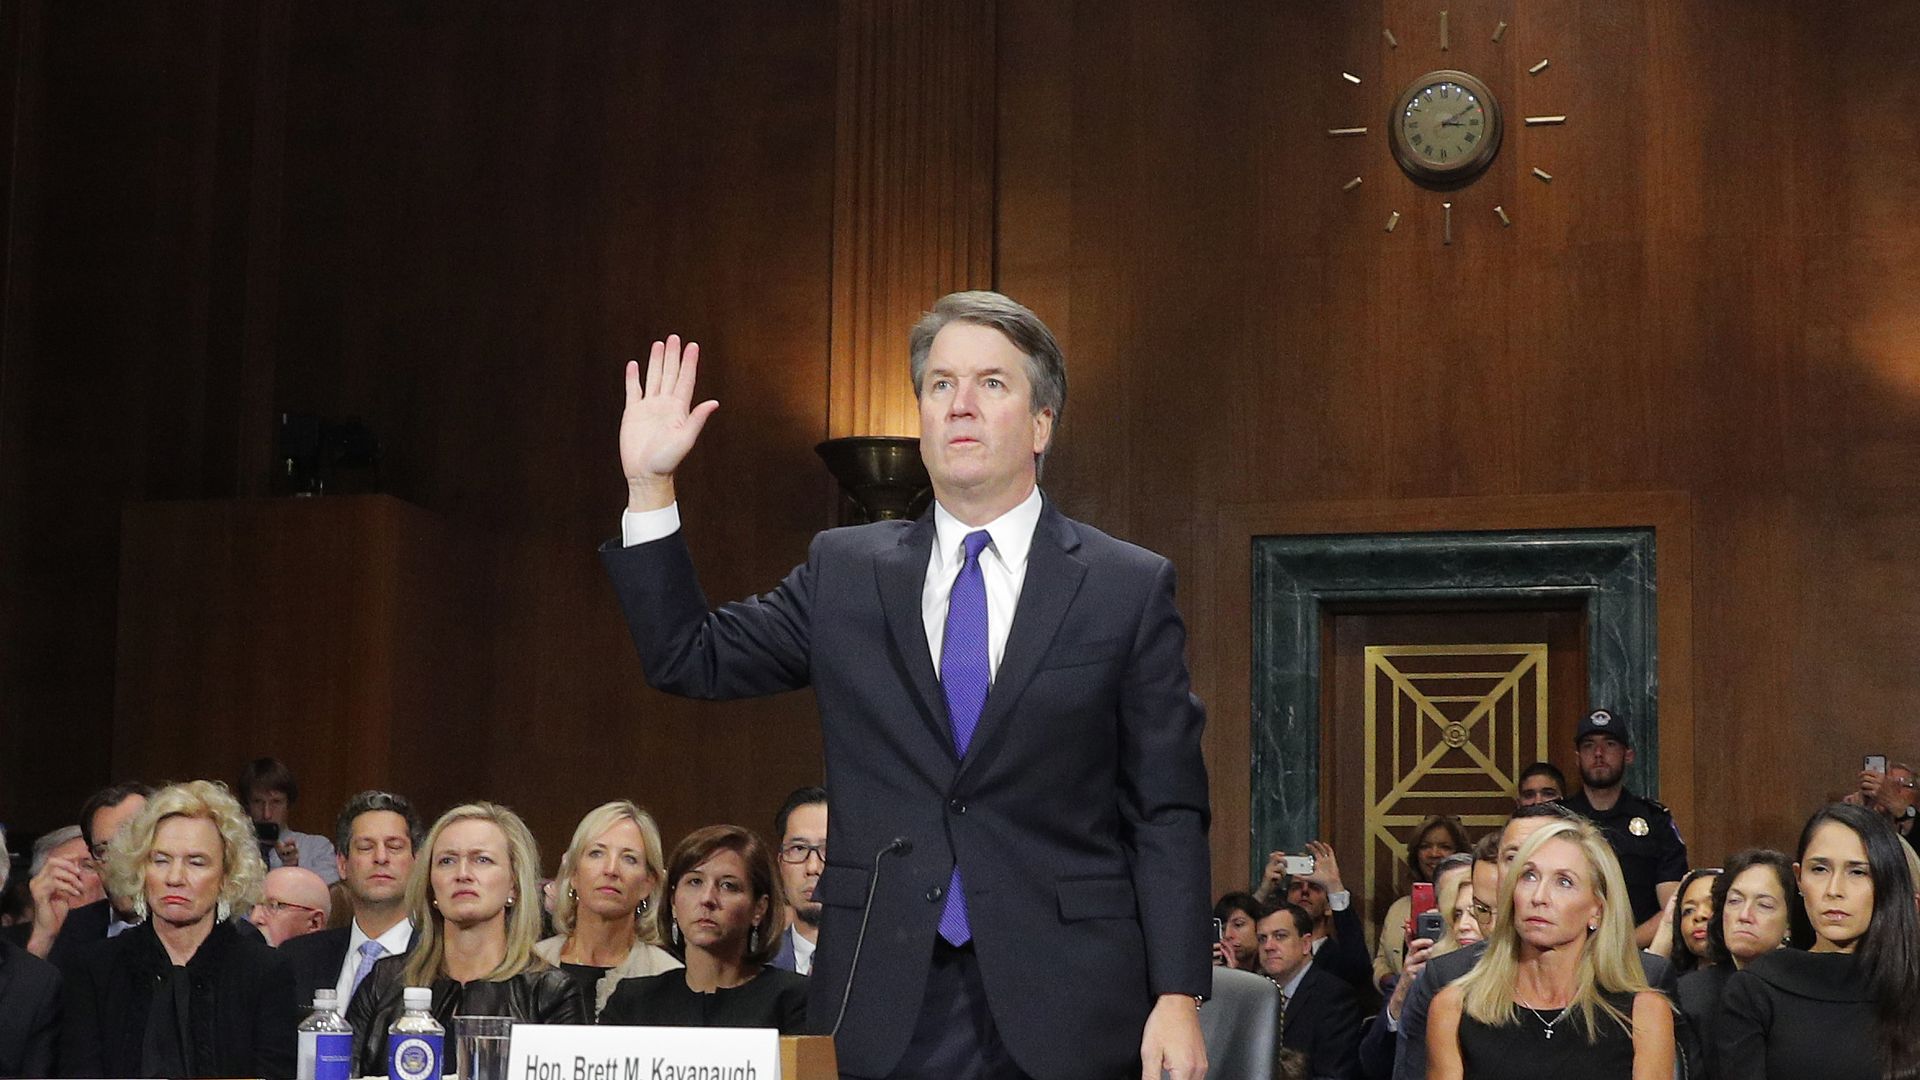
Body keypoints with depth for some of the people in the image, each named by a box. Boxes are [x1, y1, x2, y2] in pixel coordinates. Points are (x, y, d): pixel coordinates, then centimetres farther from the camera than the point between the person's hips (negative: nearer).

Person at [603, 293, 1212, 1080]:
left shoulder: (1130, 587, 1)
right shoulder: (844, 571, 9)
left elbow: (1168, 813, -1)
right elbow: (689, 660, 9)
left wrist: (1178, 997, -8)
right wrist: (649, 486, 0)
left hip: (1066, 1012, -2)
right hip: (892, 1009, 2)